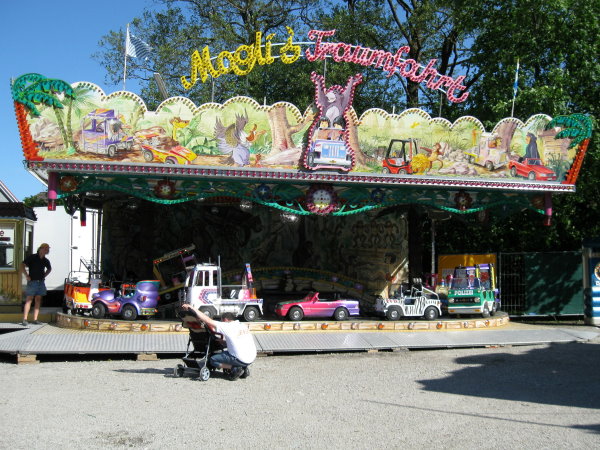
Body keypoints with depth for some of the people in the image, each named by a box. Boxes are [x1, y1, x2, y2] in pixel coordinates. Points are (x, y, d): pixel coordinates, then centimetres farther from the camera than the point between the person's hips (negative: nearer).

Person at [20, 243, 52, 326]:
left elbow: (49, 268, 30)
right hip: (32, 281, -6)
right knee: (29, 300, -7)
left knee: (38, 300, 4)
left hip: (41, 282, 6)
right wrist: (27, 276, -11)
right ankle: (25, 319, -7)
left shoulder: (45, 260, 11)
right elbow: (22, 265, -9)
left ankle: (35, 319, 8)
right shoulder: (32, 257, -6)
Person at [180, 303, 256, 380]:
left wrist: (191, 308, -6)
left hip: (242, 360, -7)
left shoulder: (227, 327, -11)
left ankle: (235, 368, -4)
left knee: (213, 360, 5)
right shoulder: (244, 326, 9)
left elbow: (207, 320, -11)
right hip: (252, 358, 7)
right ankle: (244, 368, 13)